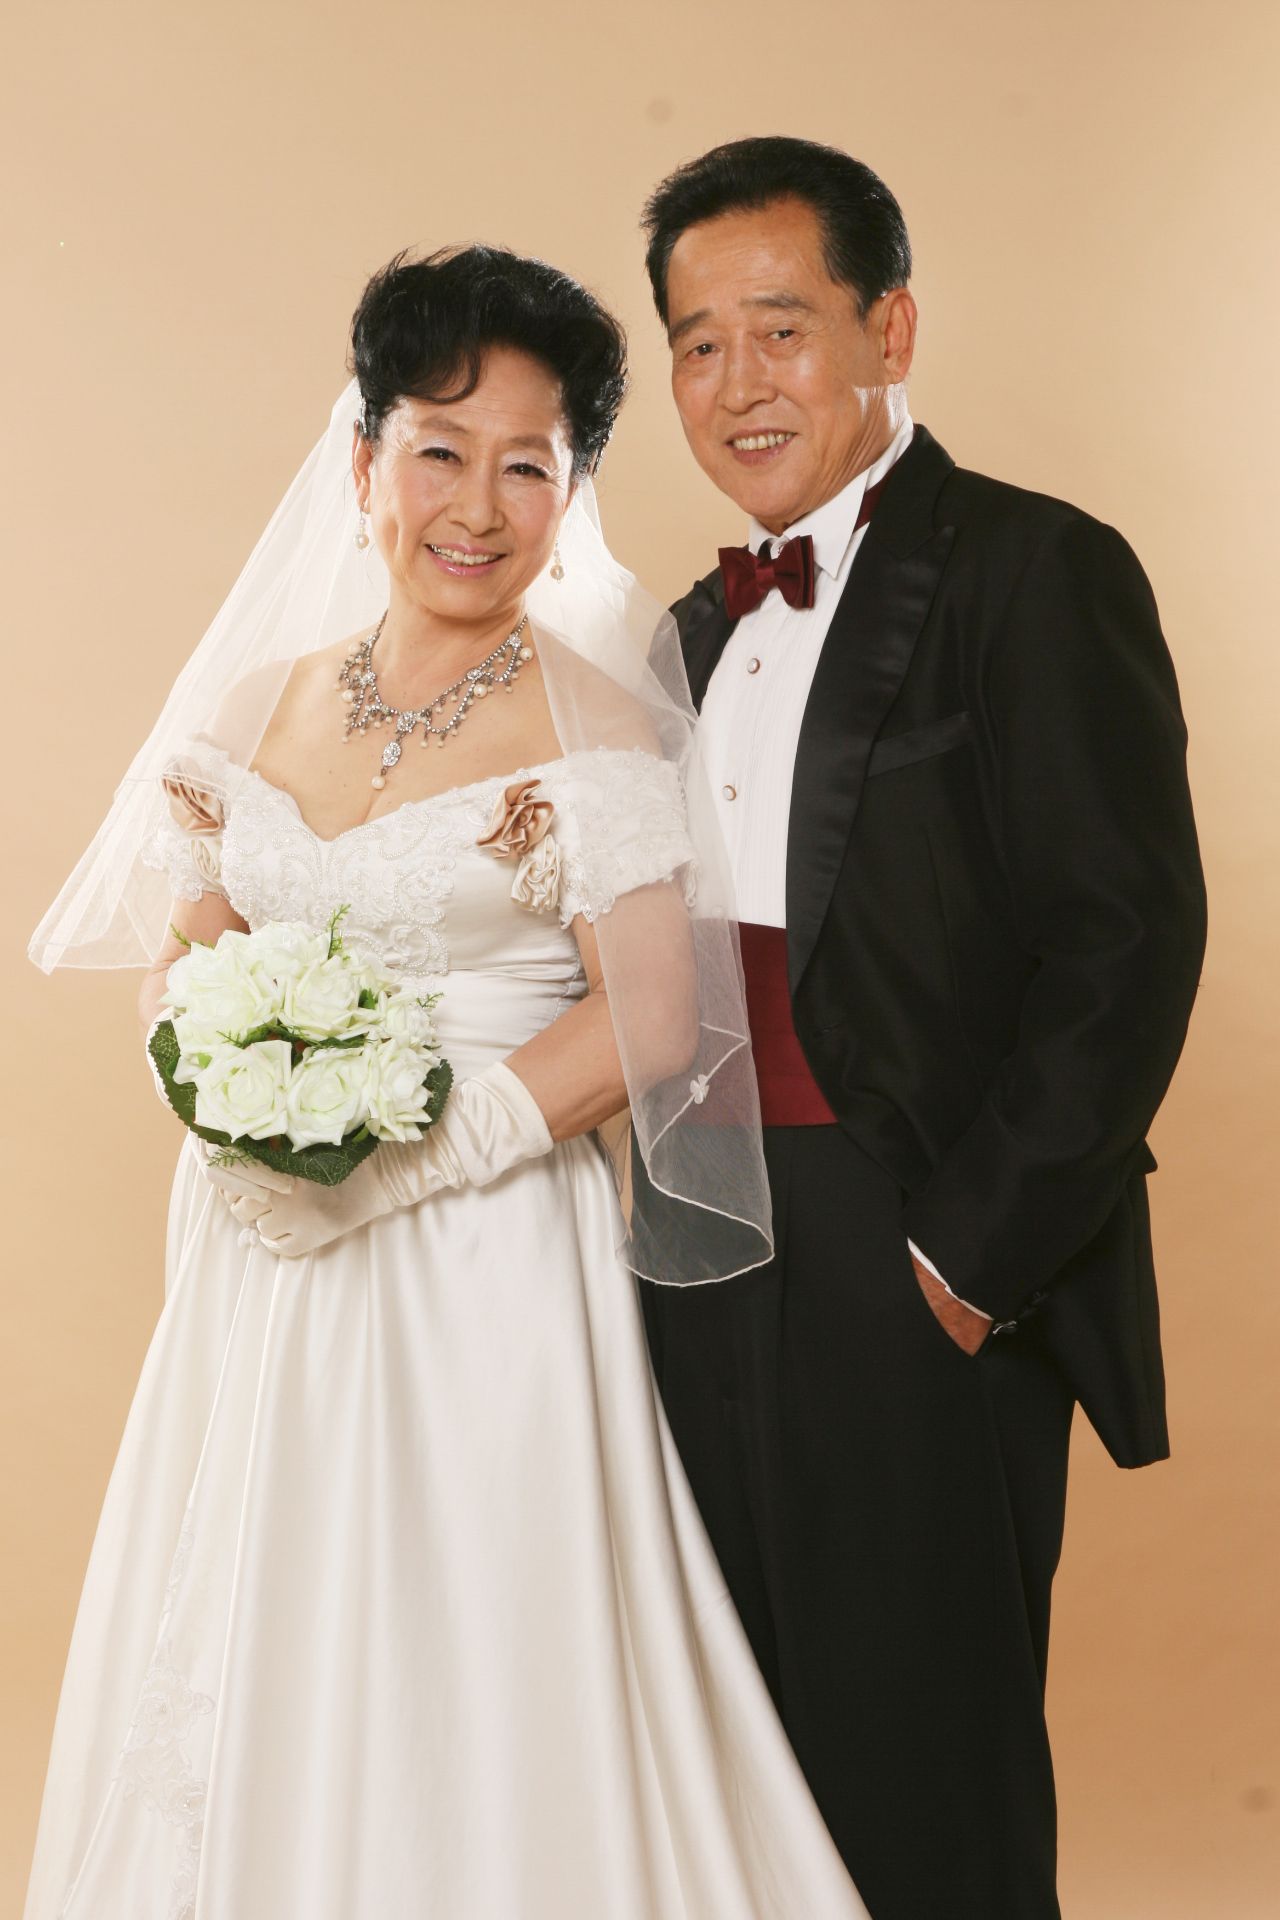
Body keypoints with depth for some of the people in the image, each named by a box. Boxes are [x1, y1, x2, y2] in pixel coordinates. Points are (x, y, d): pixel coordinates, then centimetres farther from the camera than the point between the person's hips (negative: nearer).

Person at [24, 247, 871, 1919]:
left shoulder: (591, 716, -6)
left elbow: (651, 1021, -12)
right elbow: (176, 968, 13)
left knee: (469, 1683, 2)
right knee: (247, 1688, 12)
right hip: (259, 1262, 5)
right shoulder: (265, 701, 9)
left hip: (488, 1267, -5)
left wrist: (397, 1162, -17)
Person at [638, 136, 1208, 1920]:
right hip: (706, 1285, 7)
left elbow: (1128, 941, -15)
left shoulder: (1035, 571, -8)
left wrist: (968, 1259, -16)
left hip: (925, 1287, -7)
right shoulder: (701, 624, 15)